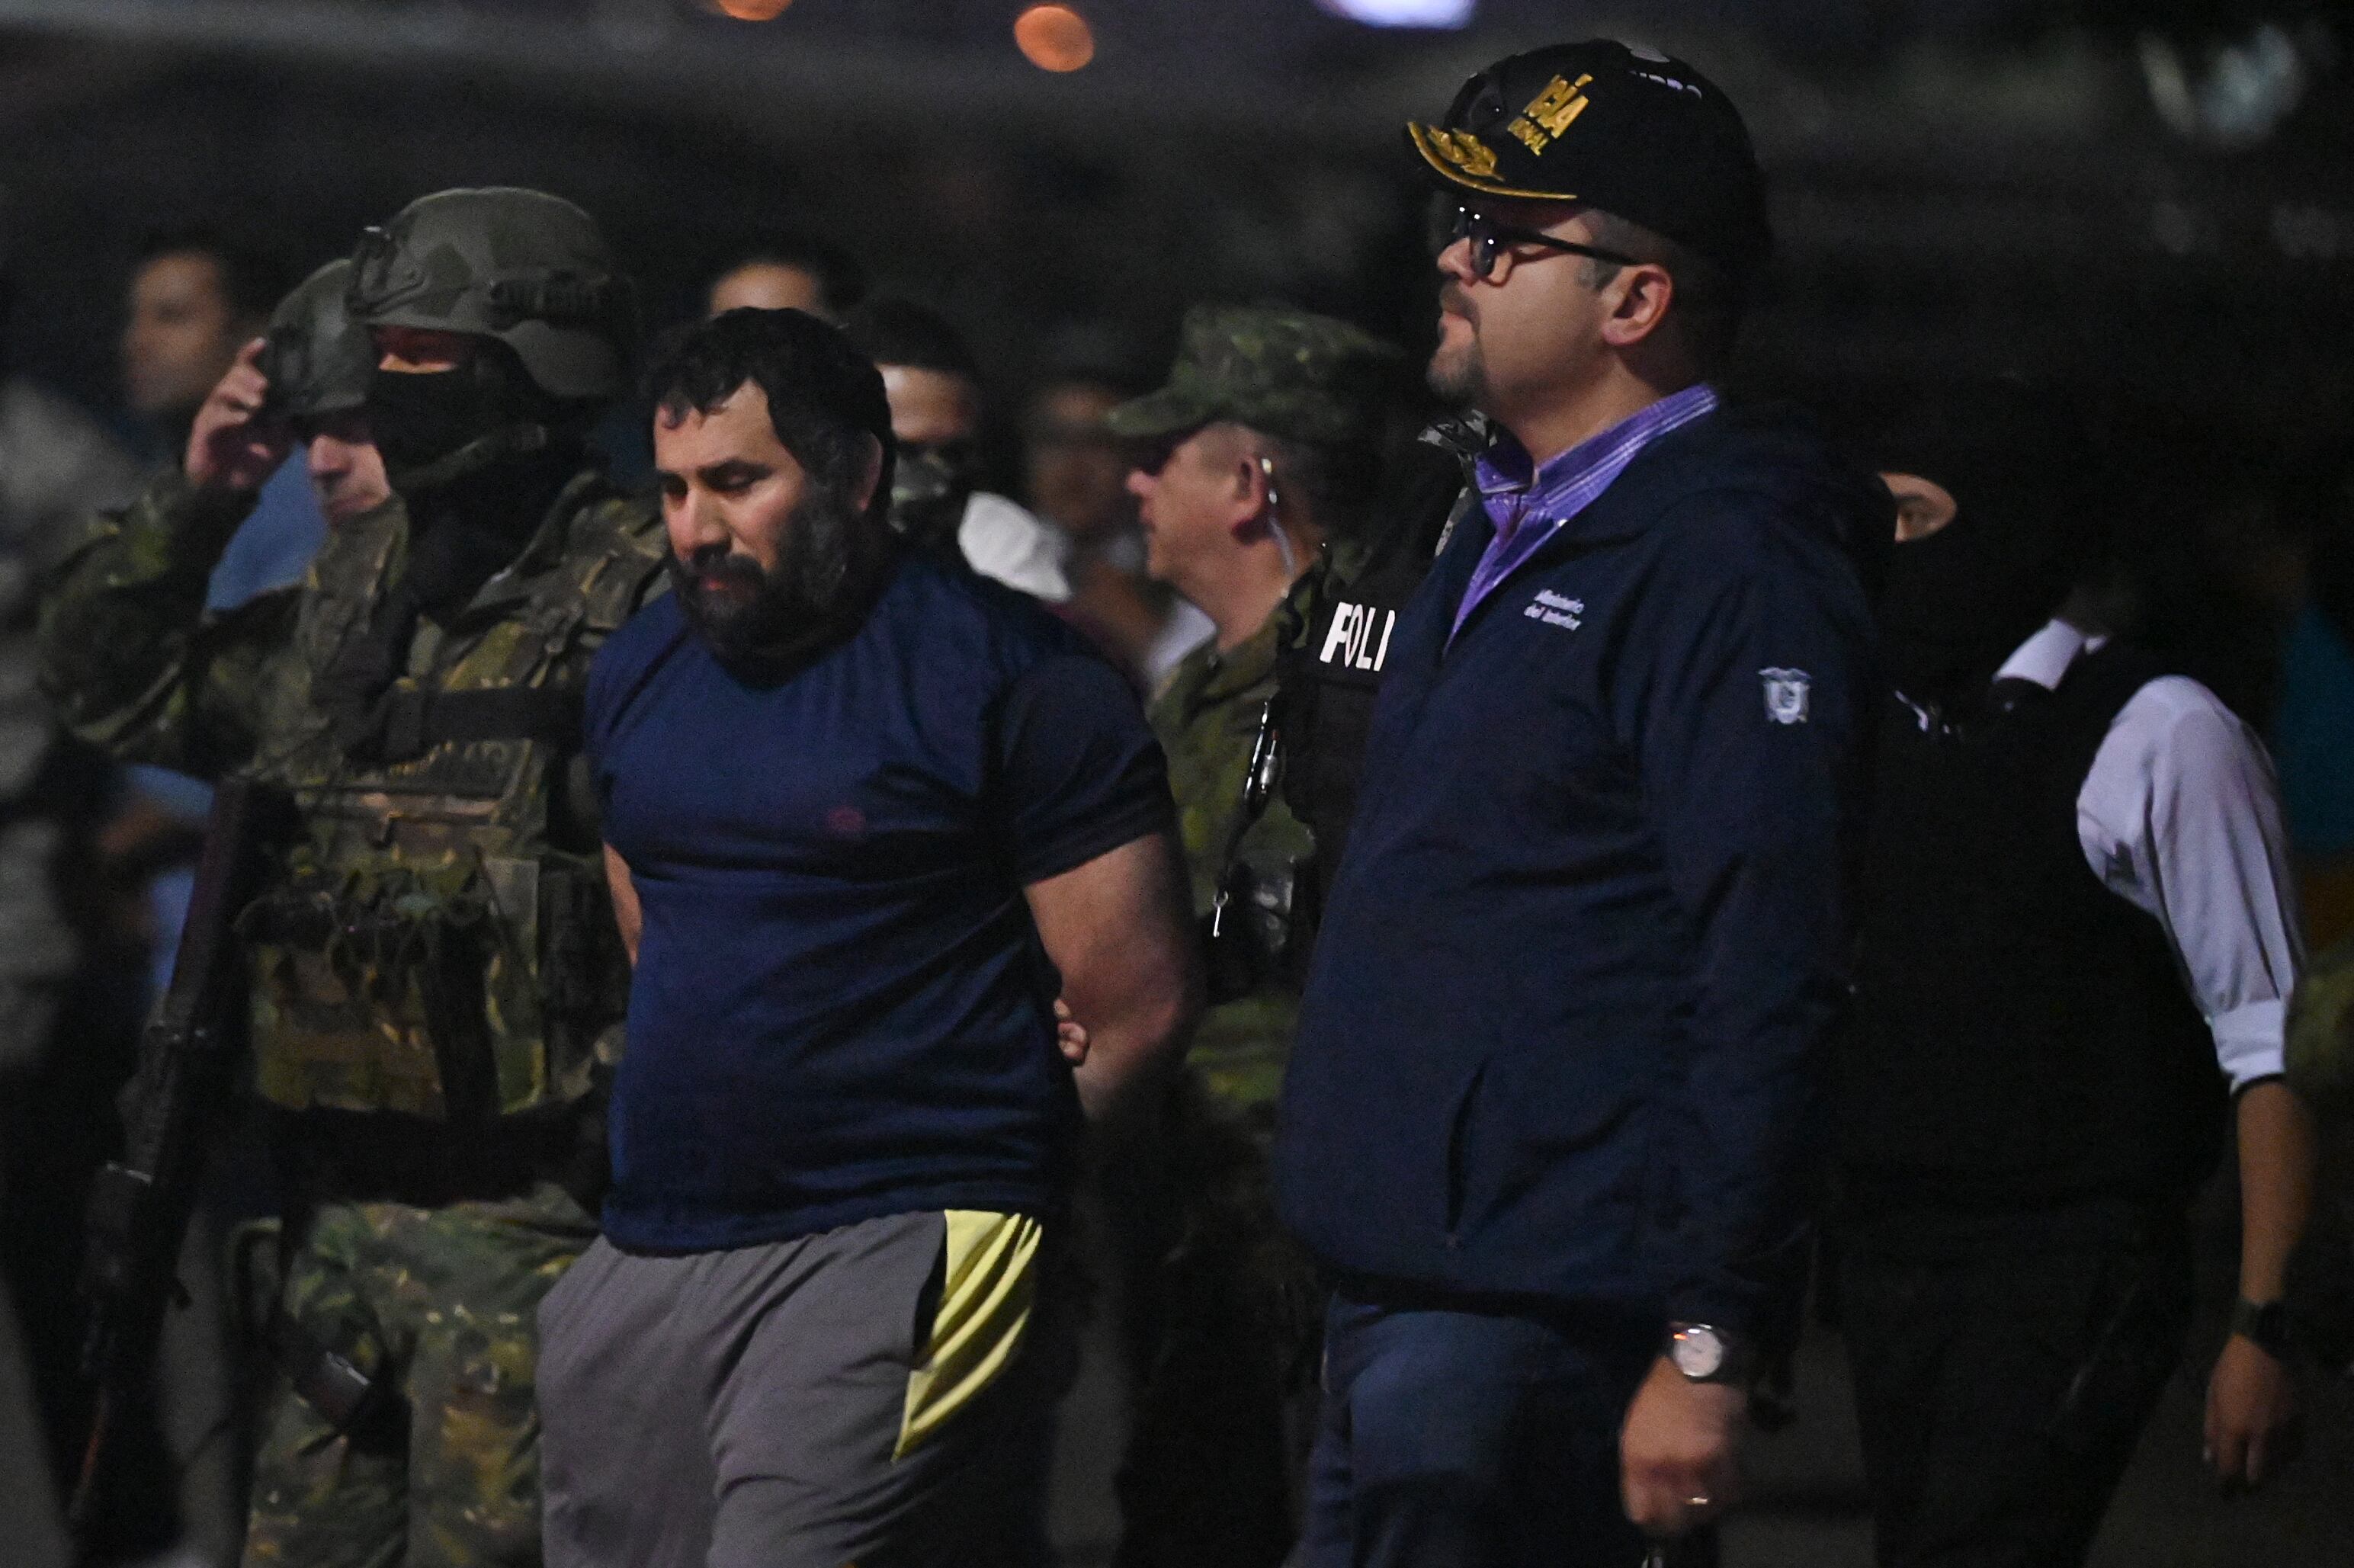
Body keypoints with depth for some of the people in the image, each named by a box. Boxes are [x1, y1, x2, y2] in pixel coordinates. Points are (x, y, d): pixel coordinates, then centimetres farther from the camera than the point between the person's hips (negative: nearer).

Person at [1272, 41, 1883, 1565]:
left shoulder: (1728, 565, -13)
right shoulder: (1507, 530, 18)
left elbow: (1770, 982, -19)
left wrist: (1709, 1346, -22)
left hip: (1540, 1318, -10)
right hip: (1401, 1285, 10)